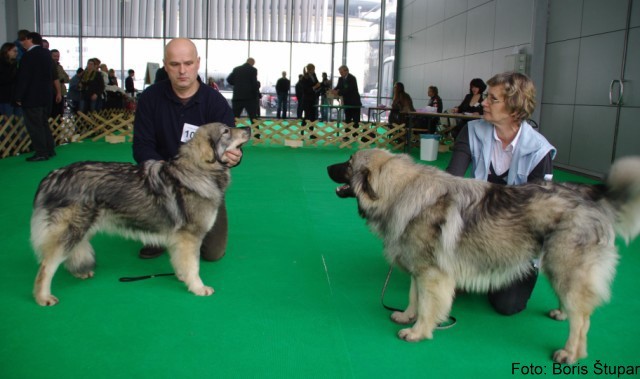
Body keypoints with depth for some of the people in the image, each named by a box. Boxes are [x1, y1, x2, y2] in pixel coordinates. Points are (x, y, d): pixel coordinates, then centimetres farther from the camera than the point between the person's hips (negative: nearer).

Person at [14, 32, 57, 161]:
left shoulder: (29, 55, -15)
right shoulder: (46, 53, 10)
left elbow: (23, 78, -15)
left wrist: (19, 97, -10)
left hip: (32, 97, -8)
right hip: (46, 96, 8)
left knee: (34, 125, -3)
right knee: (43, 123, 16)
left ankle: (41, 153, -3)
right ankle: (49, 150, 19)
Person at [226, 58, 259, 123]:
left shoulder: (236, 69, 11)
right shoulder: (253, 70, -3)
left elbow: (229, 79, 9)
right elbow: (255, 83, -11)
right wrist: (256, 91, 3)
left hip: (237, 96, 4)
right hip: (250, 96, -3)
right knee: (253, 117, 1)